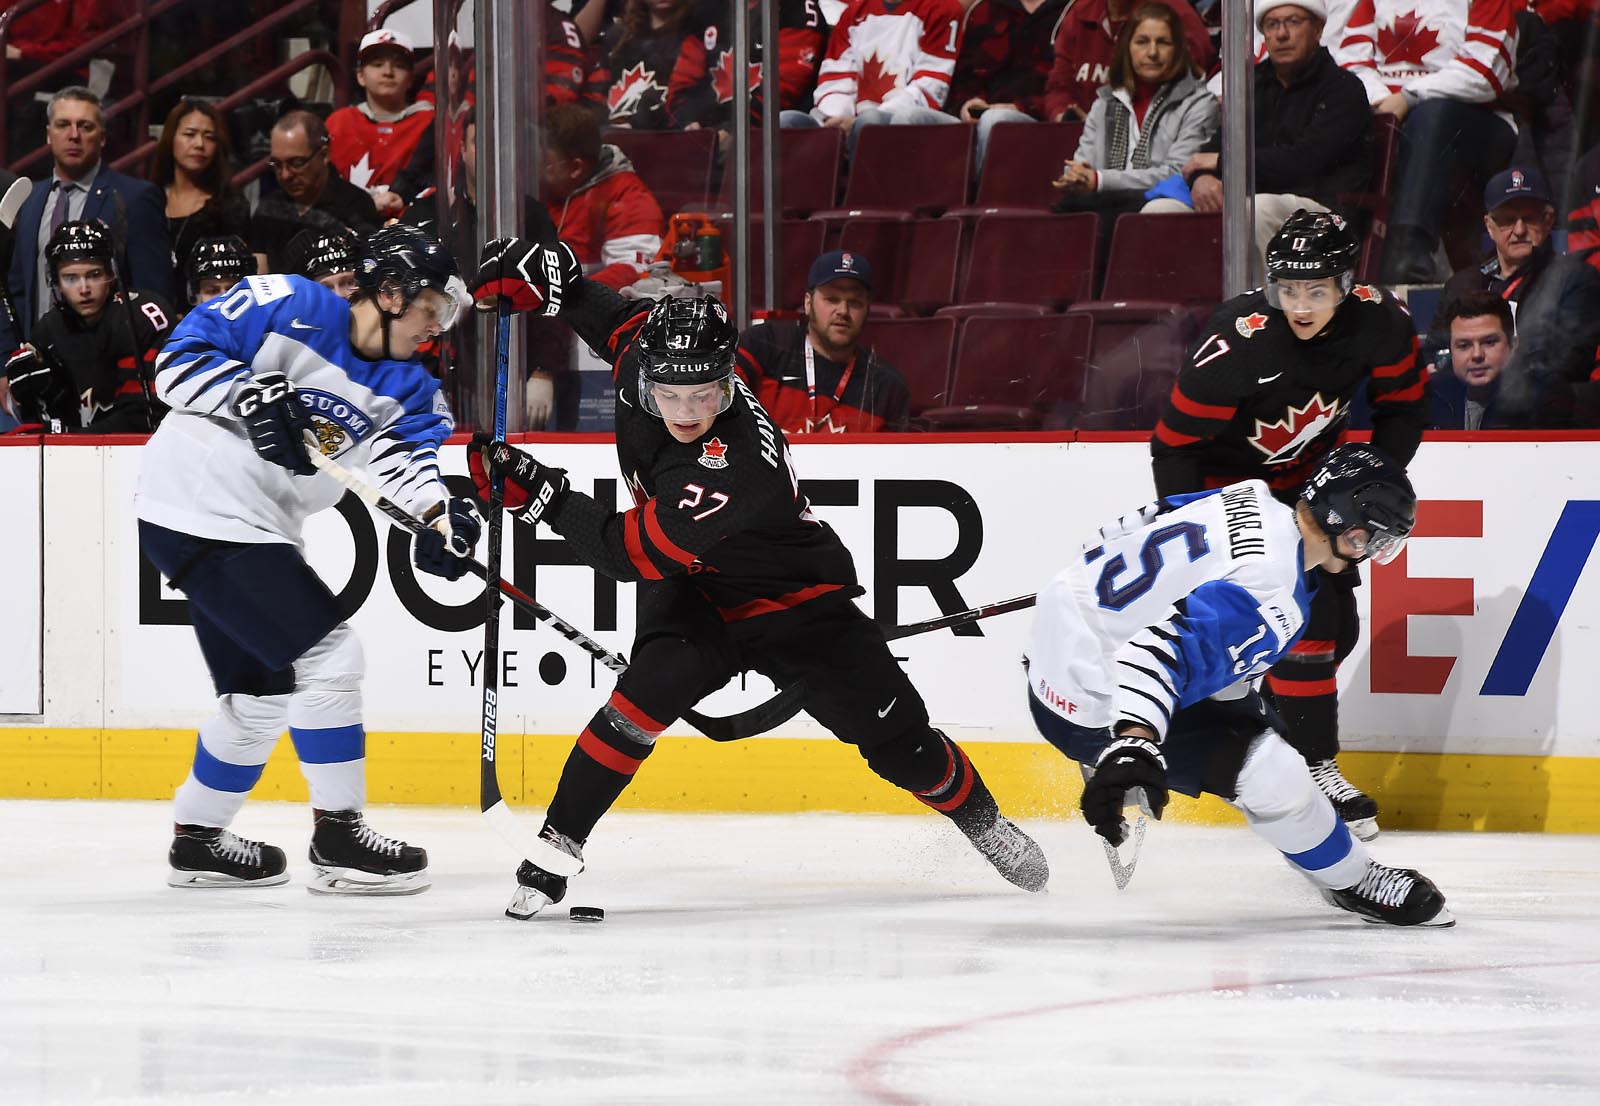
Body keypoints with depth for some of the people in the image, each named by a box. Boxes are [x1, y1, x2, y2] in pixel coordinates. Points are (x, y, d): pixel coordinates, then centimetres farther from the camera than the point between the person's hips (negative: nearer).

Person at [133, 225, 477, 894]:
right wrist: (252, 395, -26)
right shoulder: (287, 308, -10)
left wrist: (438, 514, -29)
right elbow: (179, 360, -11)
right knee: (327, 656, -12)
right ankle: (337, 837, -4)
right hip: (198, 508, -10)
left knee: (262, 691, 19)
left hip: (255, 533, 10)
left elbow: (407, 448, -9)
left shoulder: (406, 386, 9)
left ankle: (198, 838, 34)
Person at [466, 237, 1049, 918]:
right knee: (648, 694, -25)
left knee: (896, 737, 3)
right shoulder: (646, 350, -22)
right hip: (694, 596, 4)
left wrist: (538, 494, -38)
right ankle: (556, 848, -17)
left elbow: (628, 553, -36)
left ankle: (983, 822, 32)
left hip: (791, 599, -4)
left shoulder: (737, 469, -40)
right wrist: (535, 275, -10)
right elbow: (609, 314, 3)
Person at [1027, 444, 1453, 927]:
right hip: (1088, 709, -9)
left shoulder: (1250, 499, -4)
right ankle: (1353, 883, 11)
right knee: (1273, 773, -10)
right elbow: (1163, 650, -43)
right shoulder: (1273, 604, -29)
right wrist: (1133, 745, -55)